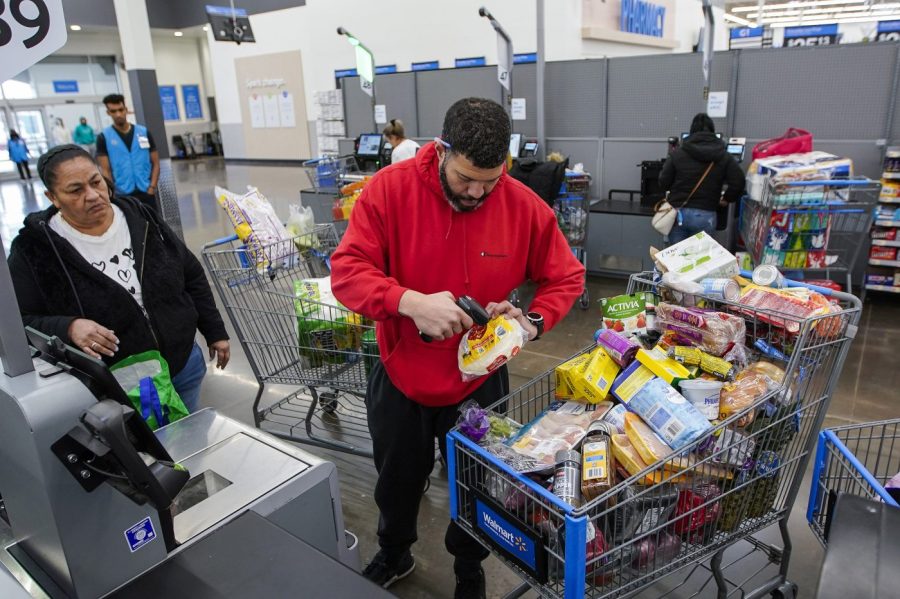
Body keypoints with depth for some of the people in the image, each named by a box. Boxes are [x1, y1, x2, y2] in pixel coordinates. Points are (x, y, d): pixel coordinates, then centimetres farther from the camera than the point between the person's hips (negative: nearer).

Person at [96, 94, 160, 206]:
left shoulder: (144, 132, 4)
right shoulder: (104, 137, 1)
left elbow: (155, 163, 6)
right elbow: (106, 171, -1)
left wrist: (152, 187, -5)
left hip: (146, 192, 2)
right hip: (123, 195, -1)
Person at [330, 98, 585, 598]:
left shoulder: (525, 206, -15)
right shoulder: (390, 189, -18)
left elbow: (567, 278, -3)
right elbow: (347, 270, -21)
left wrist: (534, 321, -22)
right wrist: (410, 302, -38)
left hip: (479, 381, 0)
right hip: (401, 377, 0)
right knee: (397, 481, 24)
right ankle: (394, 555, 57)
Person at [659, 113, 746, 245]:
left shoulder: (677, 154, -1)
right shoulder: (724, 157, 1)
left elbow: (663, 183, 2)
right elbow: (738, 183, -5)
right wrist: (726, 199, 14)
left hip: (678, 213, 0)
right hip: (705, 216, 0)